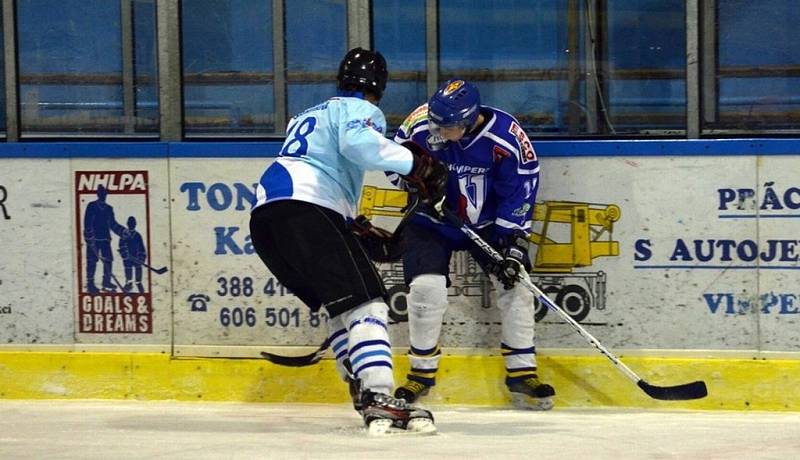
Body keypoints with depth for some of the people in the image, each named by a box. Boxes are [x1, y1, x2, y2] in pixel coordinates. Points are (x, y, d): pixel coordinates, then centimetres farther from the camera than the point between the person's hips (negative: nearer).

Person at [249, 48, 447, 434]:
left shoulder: (309, 115, 34)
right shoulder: (360, 109, 6)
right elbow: (357, 142, -16)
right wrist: (416, 166, -14)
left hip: (264, 214, 9)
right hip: (305, 209, -9)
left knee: (341, 305, 22)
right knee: (365, 299, -15)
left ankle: (364, 387, 18)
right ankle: (380, 400, -30)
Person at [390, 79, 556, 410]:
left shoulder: (507, 138, -24)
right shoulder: (421, 124, -21)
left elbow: (520, 194, -16)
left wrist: (513, 245, -21)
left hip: (488, 222, 0)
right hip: (432, 220, 0)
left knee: (514, 283, -11)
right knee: (426, 287, -17)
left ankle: (521, 373, 2)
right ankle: (421, 372, 3)